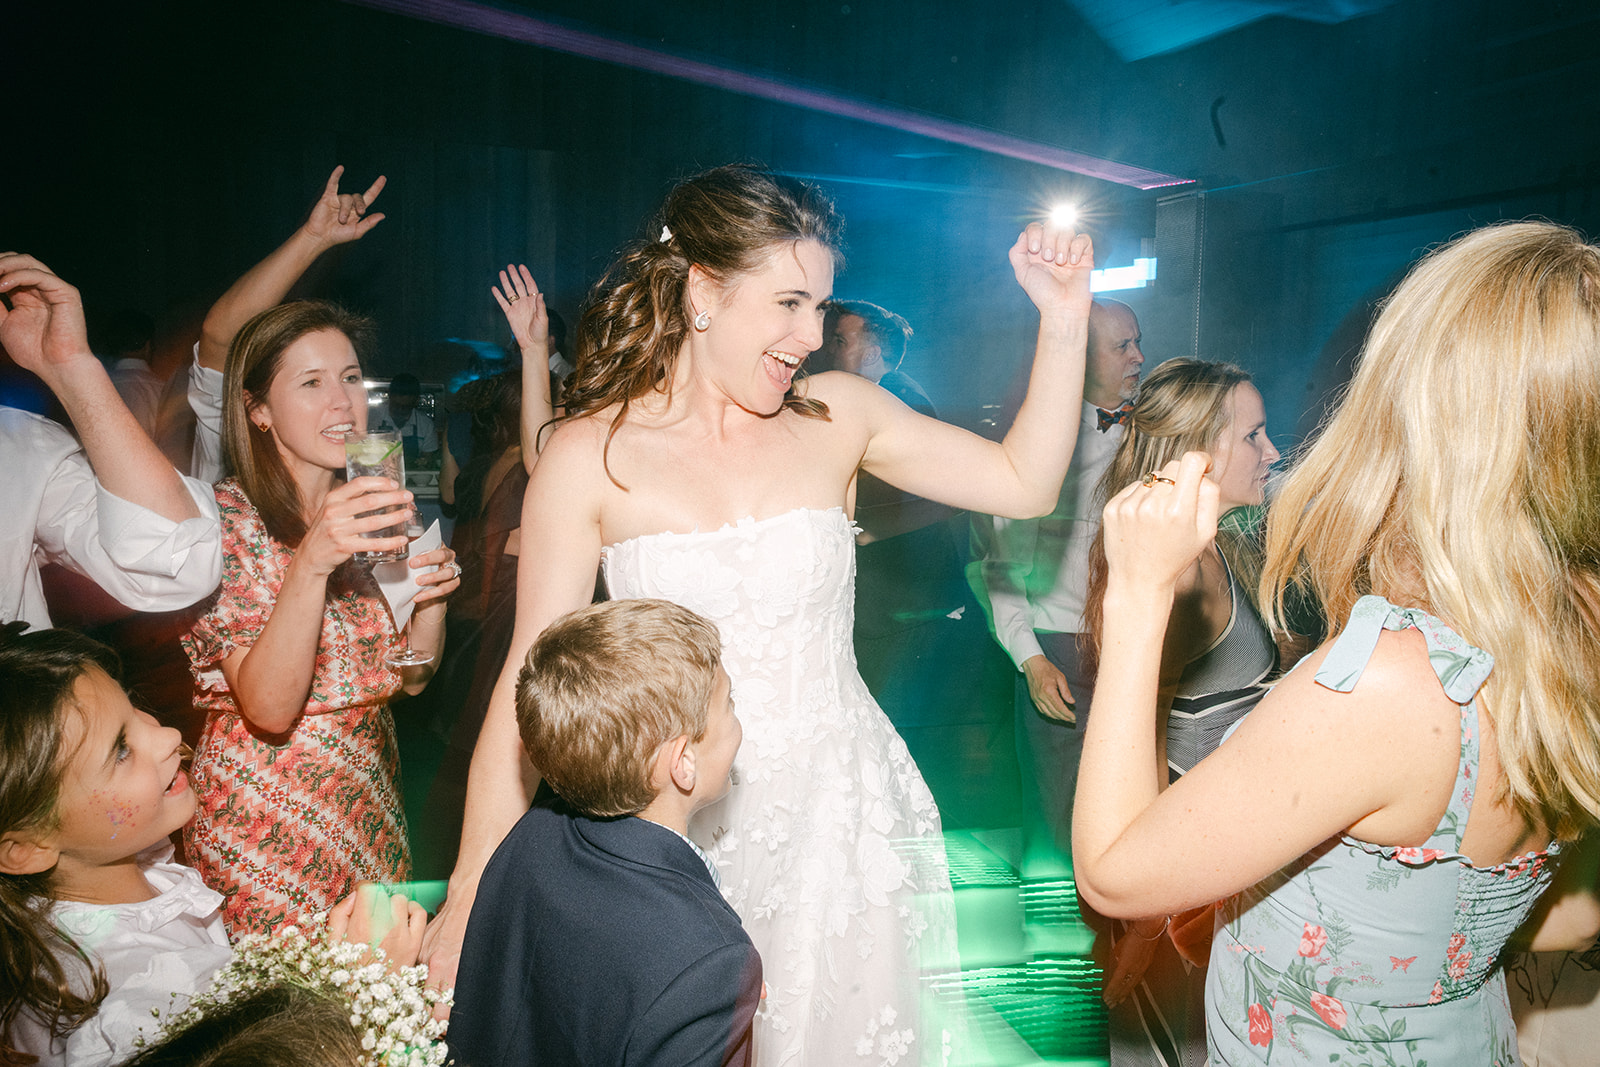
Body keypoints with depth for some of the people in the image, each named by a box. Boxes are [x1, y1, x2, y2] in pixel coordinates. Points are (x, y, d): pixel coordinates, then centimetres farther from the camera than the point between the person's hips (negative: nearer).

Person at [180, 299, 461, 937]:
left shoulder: (365, 512, 5)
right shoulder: (226, 520, -14)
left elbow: (411, 676, 5)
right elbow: (269, 709, -24)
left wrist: (432, 593, -14)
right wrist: (312, 562, -35)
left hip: (368, 806, 6)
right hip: (267, 825, -5)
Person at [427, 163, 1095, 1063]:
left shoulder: (837, 413, -1)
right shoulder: (592, 455, -8)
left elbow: (1024, 483, 2)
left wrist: (1065, 319, -7)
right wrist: (472, 898, -9)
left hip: (843, 817, 3)